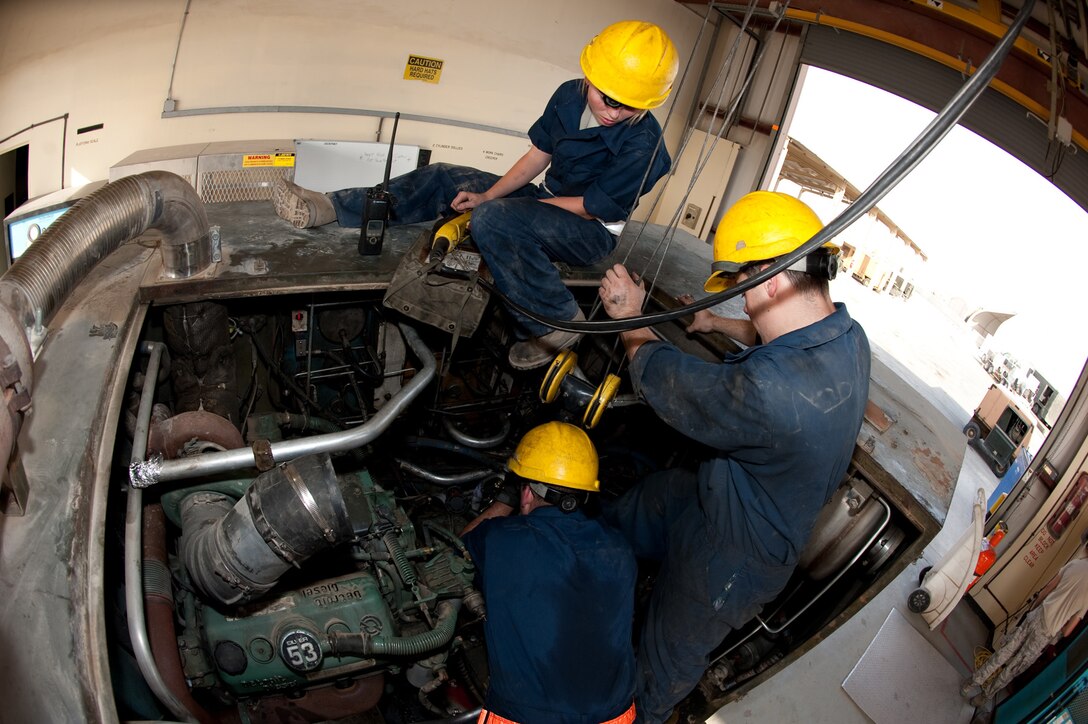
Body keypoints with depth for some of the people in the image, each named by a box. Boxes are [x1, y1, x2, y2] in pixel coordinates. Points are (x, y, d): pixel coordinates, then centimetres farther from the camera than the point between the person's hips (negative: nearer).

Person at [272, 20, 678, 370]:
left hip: (593, 233, -8)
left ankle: (558, 323, -23)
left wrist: (494, 204, -13)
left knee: (494, 221, -36)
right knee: (443, 180, 3)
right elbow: (537, 157, 5)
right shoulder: (569, 97, -6)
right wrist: (487, 195, -9)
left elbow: (589, 208, -19)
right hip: (548, 204, 8)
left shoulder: (641, 144, -26)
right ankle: (328, 209, 3)